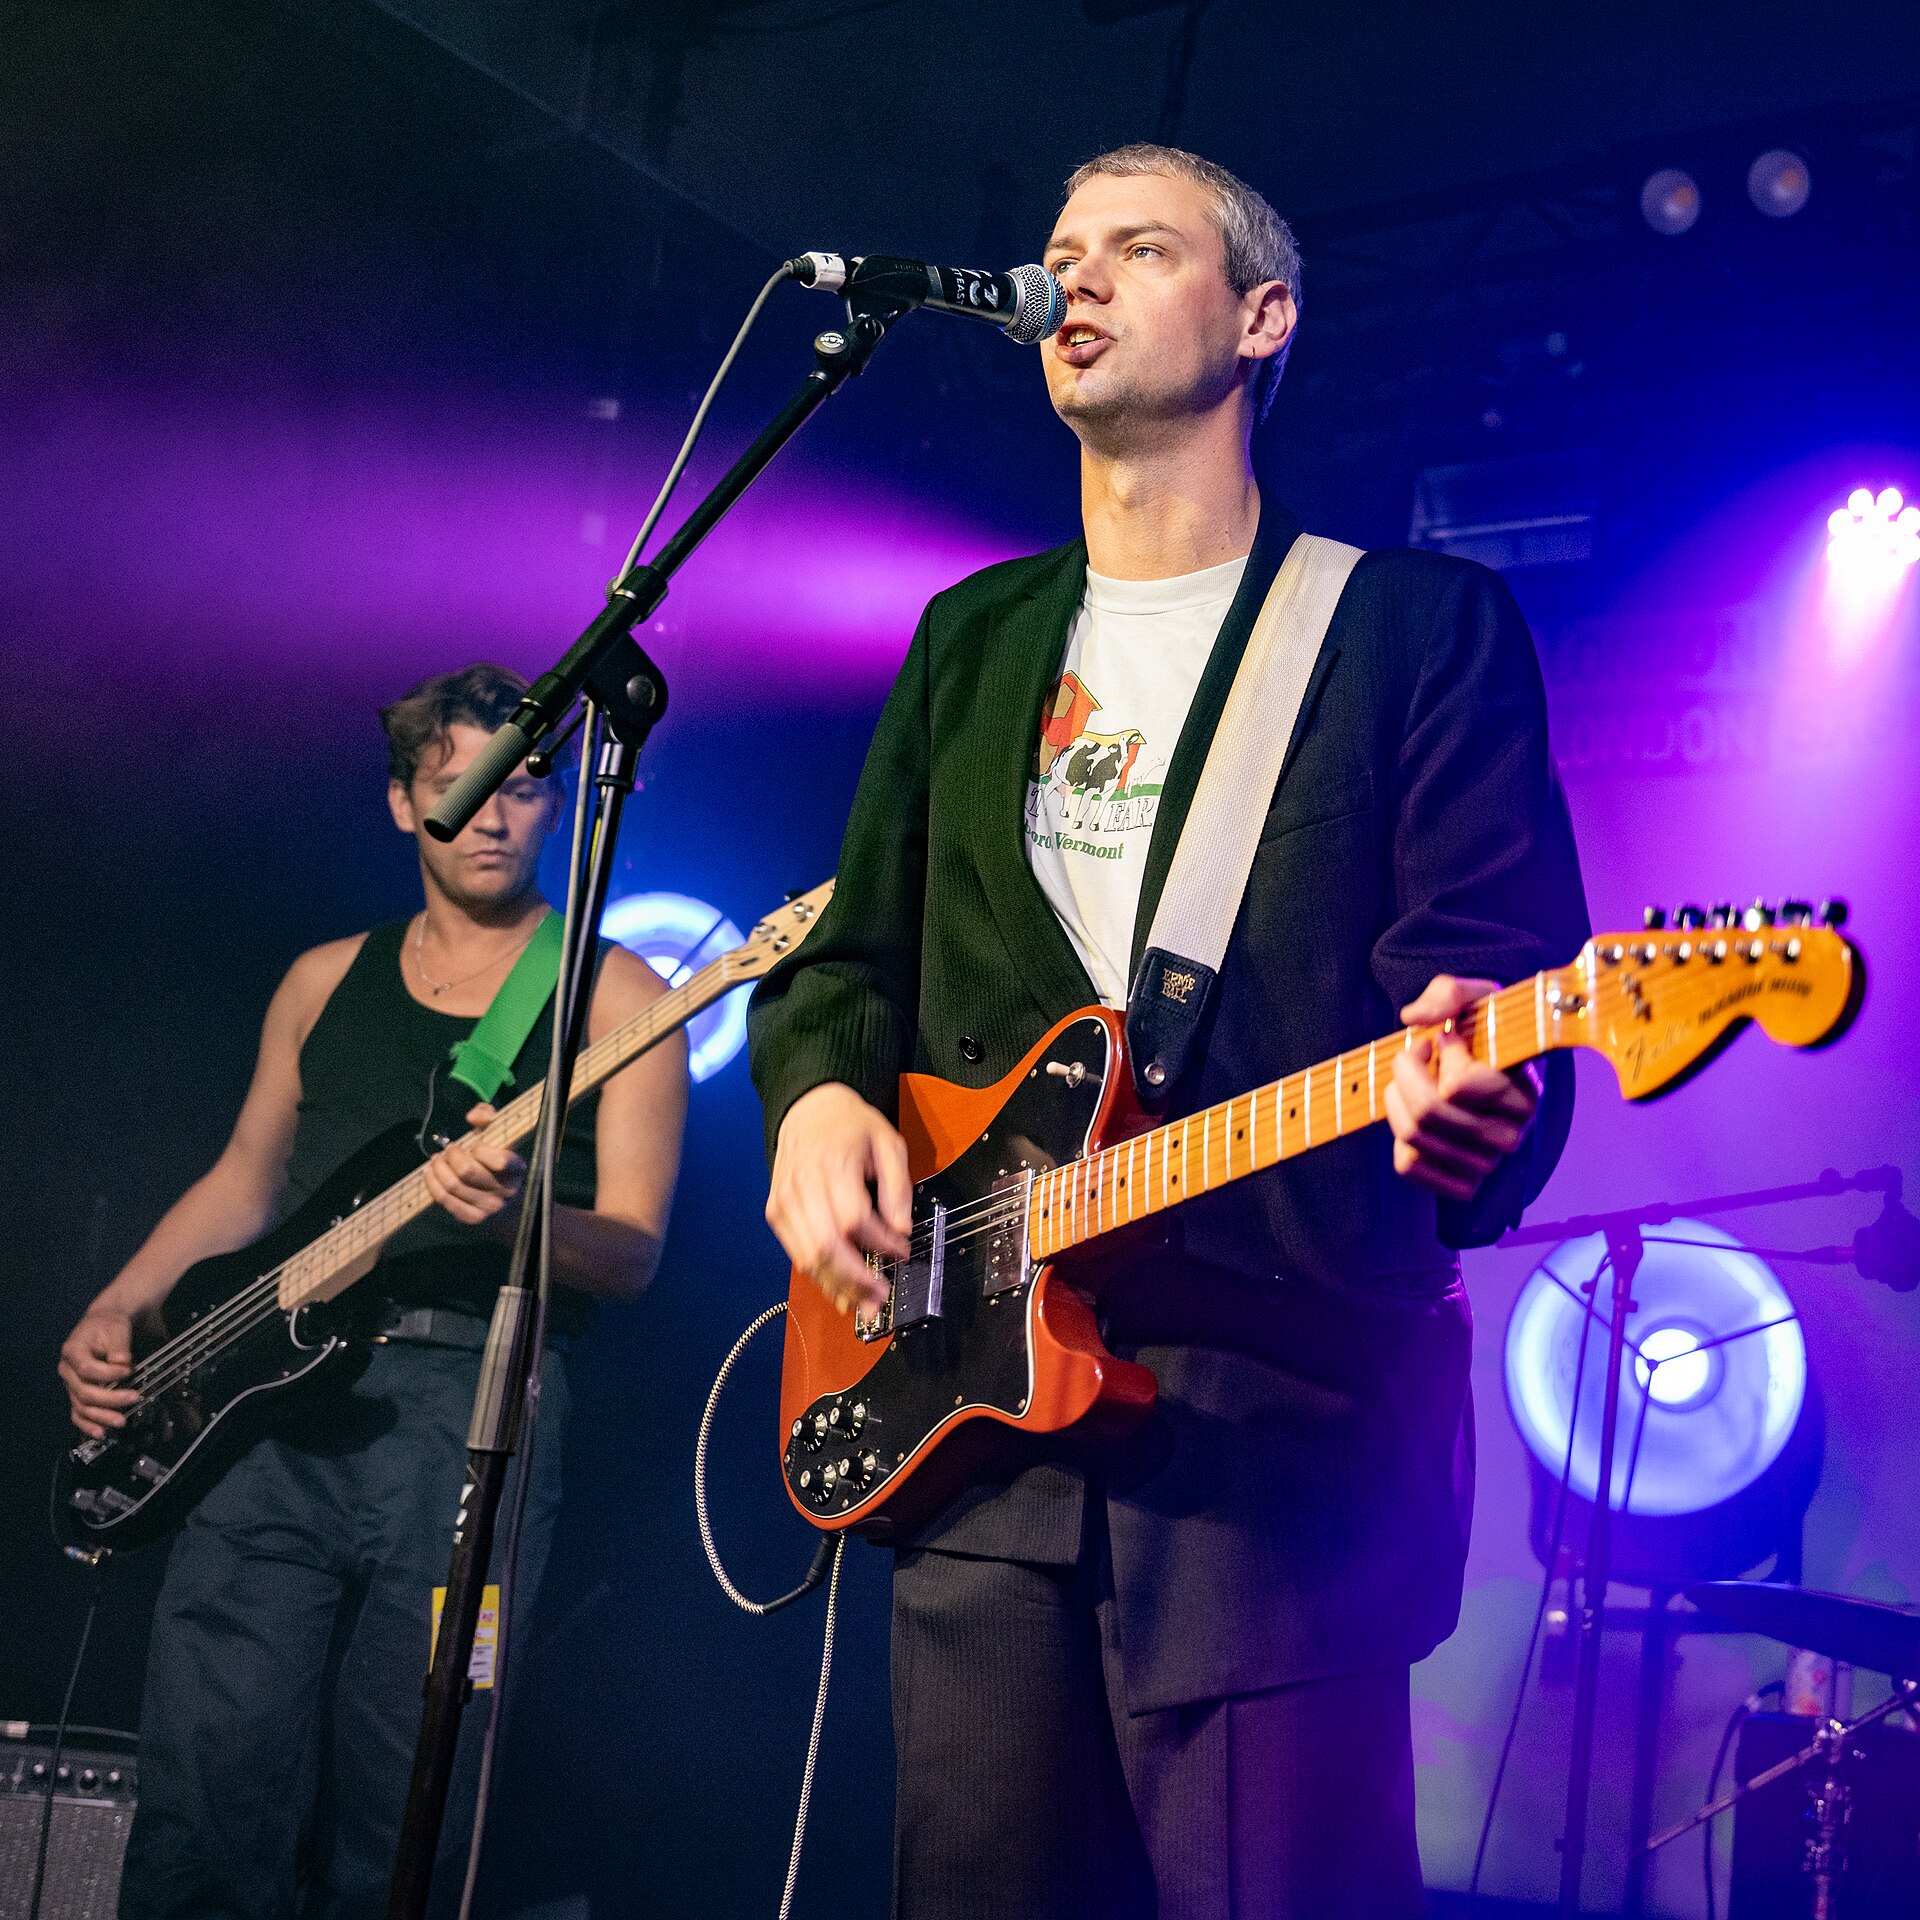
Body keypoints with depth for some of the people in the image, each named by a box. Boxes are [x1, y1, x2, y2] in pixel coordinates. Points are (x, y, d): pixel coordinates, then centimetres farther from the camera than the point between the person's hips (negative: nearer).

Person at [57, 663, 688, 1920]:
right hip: (273, 1404, 3)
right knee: (204, 1806, -7)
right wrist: (119, 1310, 10)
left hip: (474, 1407, -3)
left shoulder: (612, 997, 5)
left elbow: (632, 1253, -3)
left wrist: (514, 1214, -23)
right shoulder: (327, 981, 18)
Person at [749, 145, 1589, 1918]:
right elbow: (849, 953, 20)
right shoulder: (976, 637, 20)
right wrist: (821, 1093, -2)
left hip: (1281, 1415, -5)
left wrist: (1468, 1105, -29)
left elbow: (1494, 961, -5)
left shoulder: (1422, 624, 4)